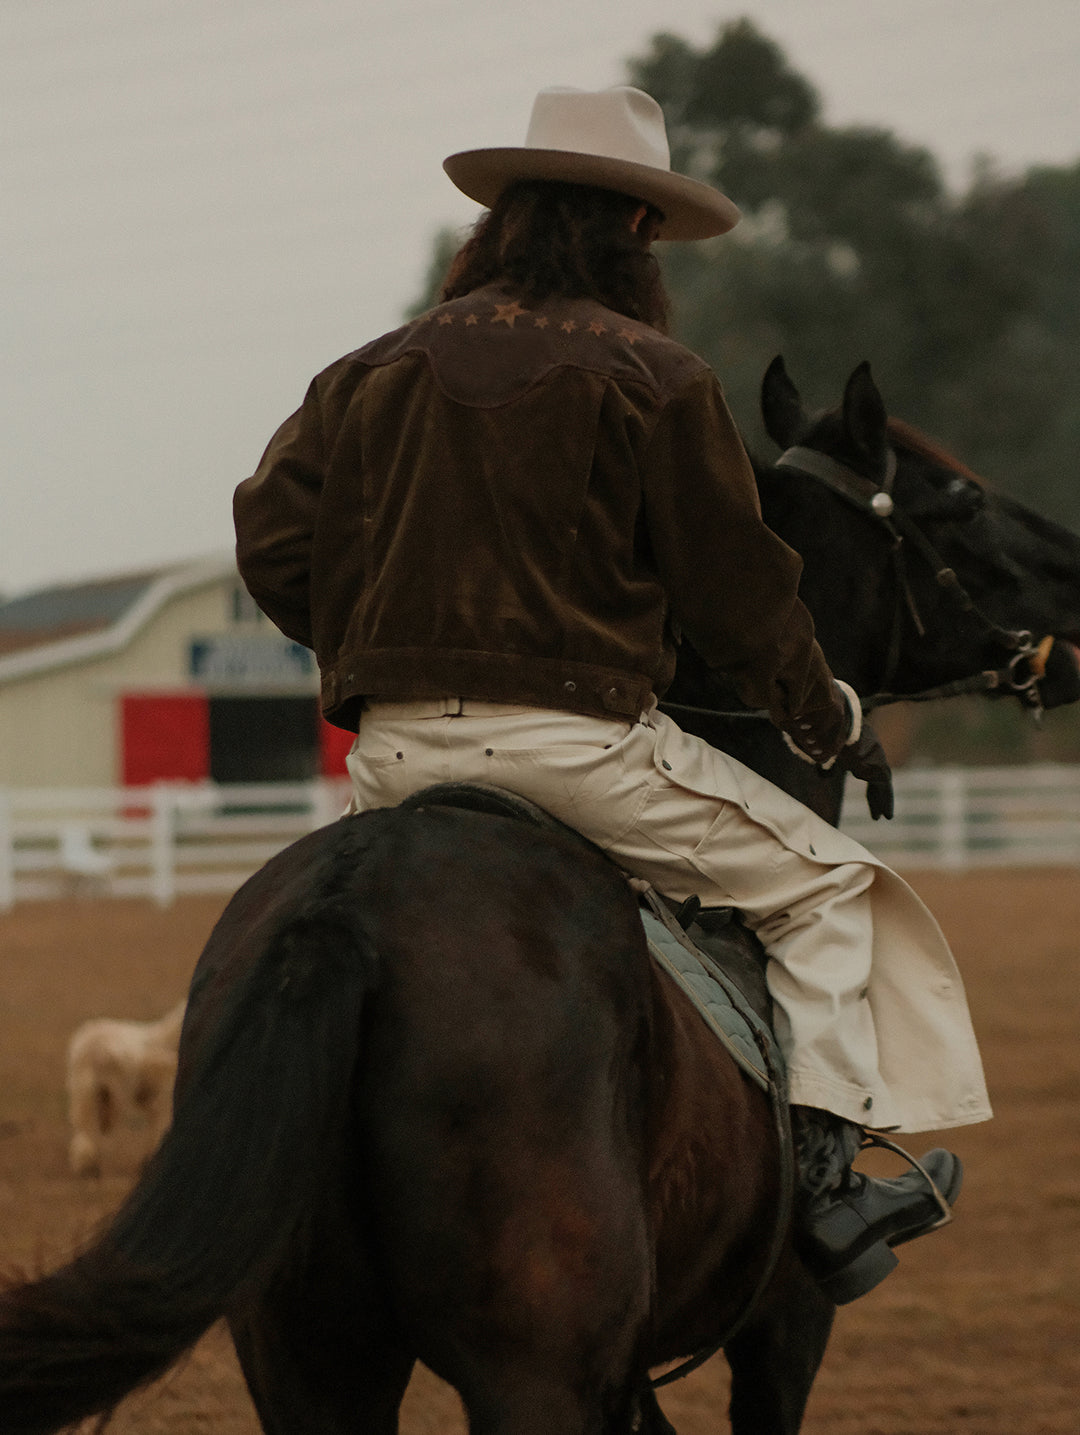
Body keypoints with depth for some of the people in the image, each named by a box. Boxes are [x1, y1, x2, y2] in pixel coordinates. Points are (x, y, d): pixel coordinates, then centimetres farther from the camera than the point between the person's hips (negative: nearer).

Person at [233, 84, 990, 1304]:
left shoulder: (377, 373, 11)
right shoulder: (651, 381, -3)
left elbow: (273, 539, 10)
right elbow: (736, 590, 1)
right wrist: (829, 720, 17)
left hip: (392, 758, 5)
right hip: (572, 736, -5)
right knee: (823, 886, 10)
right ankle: (823, 1174, 2)